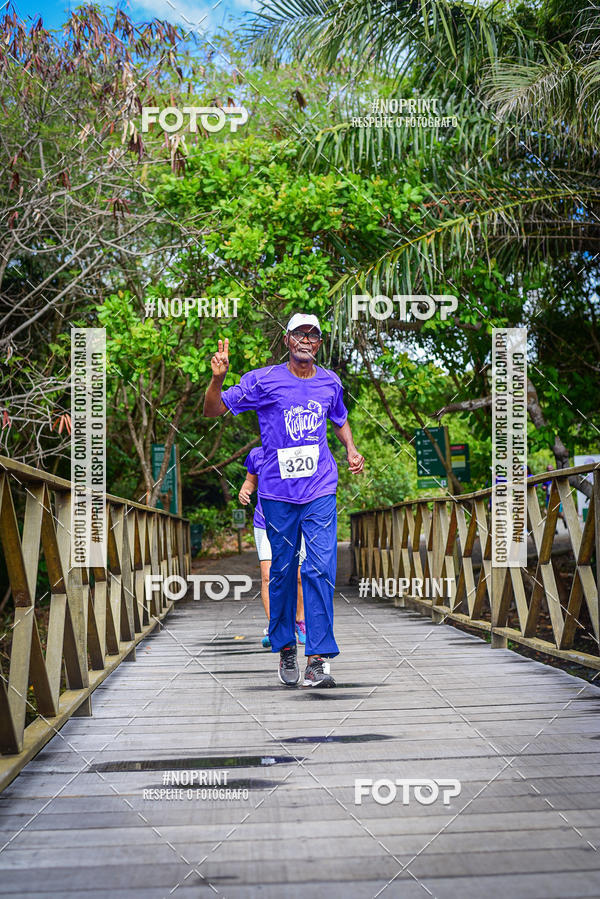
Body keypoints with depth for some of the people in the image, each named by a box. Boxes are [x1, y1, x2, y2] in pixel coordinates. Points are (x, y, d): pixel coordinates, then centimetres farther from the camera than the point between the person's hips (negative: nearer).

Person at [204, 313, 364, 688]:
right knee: (282, 569, 7)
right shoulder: (263, 380, -2)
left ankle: (319, 657, -8)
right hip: (278, 490, -1)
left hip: (320, 490, 1)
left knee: (321, 568, -9)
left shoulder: (331, 382, 9)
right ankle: (285, 647, 24)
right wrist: (218, 379, -22)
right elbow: (214, 411, -3)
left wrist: (351, 450, 11)